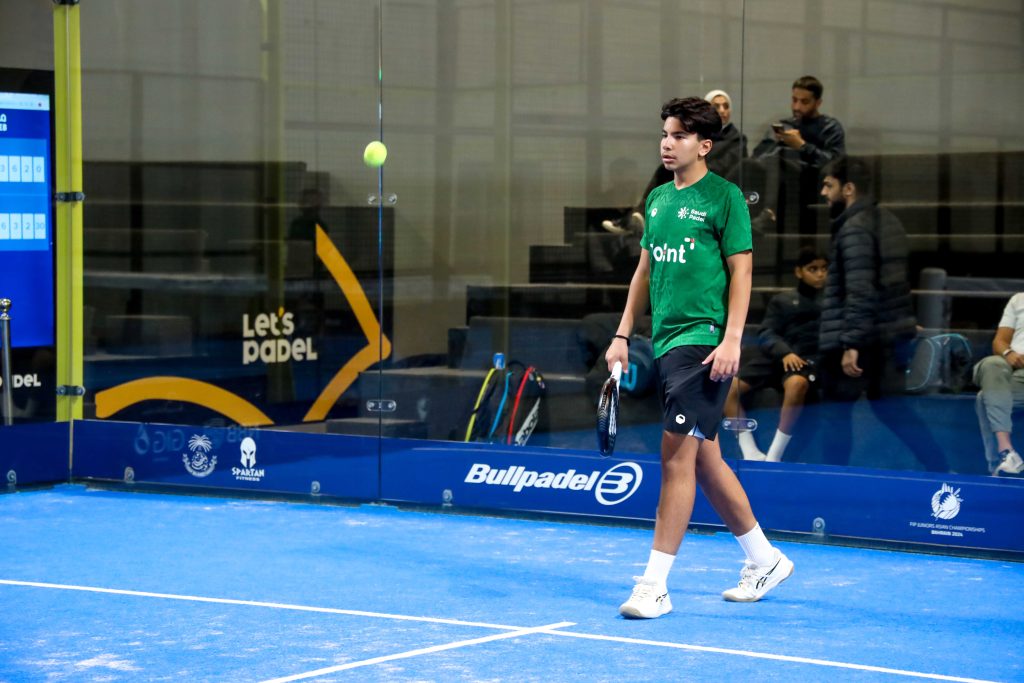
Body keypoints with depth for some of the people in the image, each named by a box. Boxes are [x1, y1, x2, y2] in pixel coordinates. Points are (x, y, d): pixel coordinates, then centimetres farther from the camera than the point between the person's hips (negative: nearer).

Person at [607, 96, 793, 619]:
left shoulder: (724, 197, -6)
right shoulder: (657, 199, 15)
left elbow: (741, 271, -8)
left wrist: (732, 340, -16)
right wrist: (623, 335, 14)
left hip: (703, 341, -8)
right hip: (665, 341, 8)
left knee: (677, 455, -11)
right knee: (704, 457, 12)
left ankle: (655, 585, -10)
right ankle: (764, 560, 26)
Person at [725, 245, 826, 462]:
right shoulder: (782, 300, 21)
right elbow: (766, 333, 6)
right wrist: (784, 352, -13)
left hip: (807, 358, -3)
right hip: (775, 355, 3)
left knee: (797, 384, -40)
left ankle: (774, 455, -33)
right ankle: (750, 452, -18)